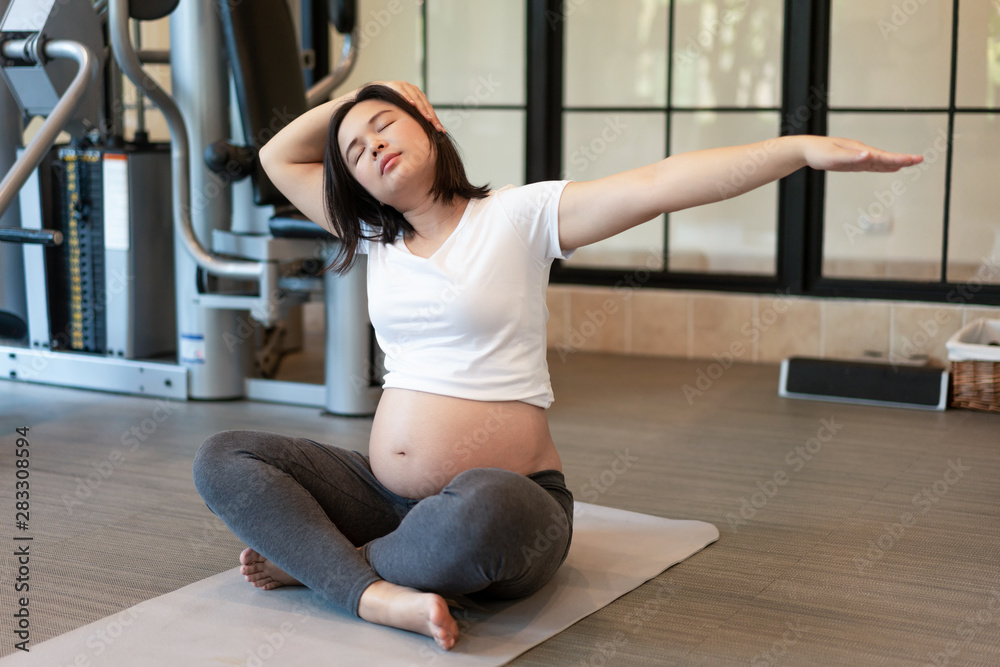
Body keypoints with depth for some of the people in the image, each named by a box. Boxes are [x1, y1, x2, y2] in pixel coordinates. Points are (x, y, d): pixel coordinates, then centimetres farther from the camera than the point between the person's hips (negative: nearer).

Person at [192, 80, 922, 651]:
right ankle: (380, 596, -26)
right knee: (223, 459, -8)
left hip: (505, 499, -6)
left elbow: (663, 183, -16)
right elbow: (278, 156, 24)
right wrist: (347, 99, 15)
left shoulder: (519, 216, -4)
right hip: (388, 497, 6)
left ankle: (309, 558, -14)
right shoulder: (374, 238, 14)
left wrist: (802, 148, -25)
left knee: (483, 511, -42)